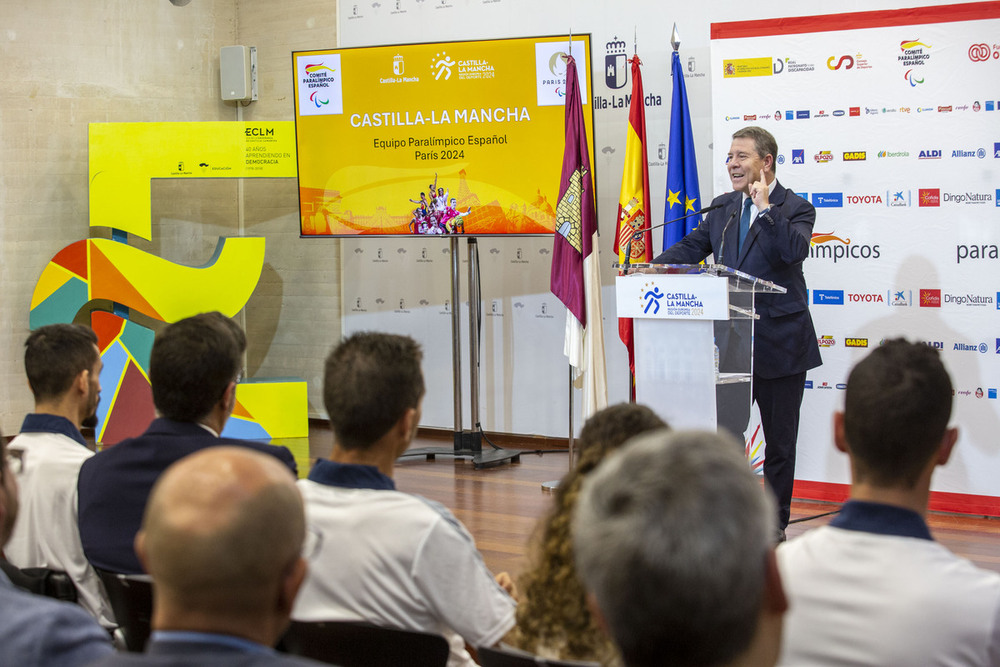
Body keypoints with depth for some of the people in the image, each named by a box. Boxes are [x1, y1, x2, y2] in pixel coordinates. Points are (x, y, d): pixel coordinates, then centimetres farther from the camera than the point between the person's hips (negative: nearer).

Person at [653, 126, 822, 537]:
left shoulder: (795, 209, -7)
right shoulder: (723, 207, 11)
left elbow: (795, 250, -25)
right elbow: (693, 247, 11)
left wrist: (766, 207, -24)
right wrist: (655, 267, -5)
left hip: (779, 342, -5)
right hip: (732, 341, 5)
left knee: (779, 439, 6)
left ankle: (774, 523, 18)